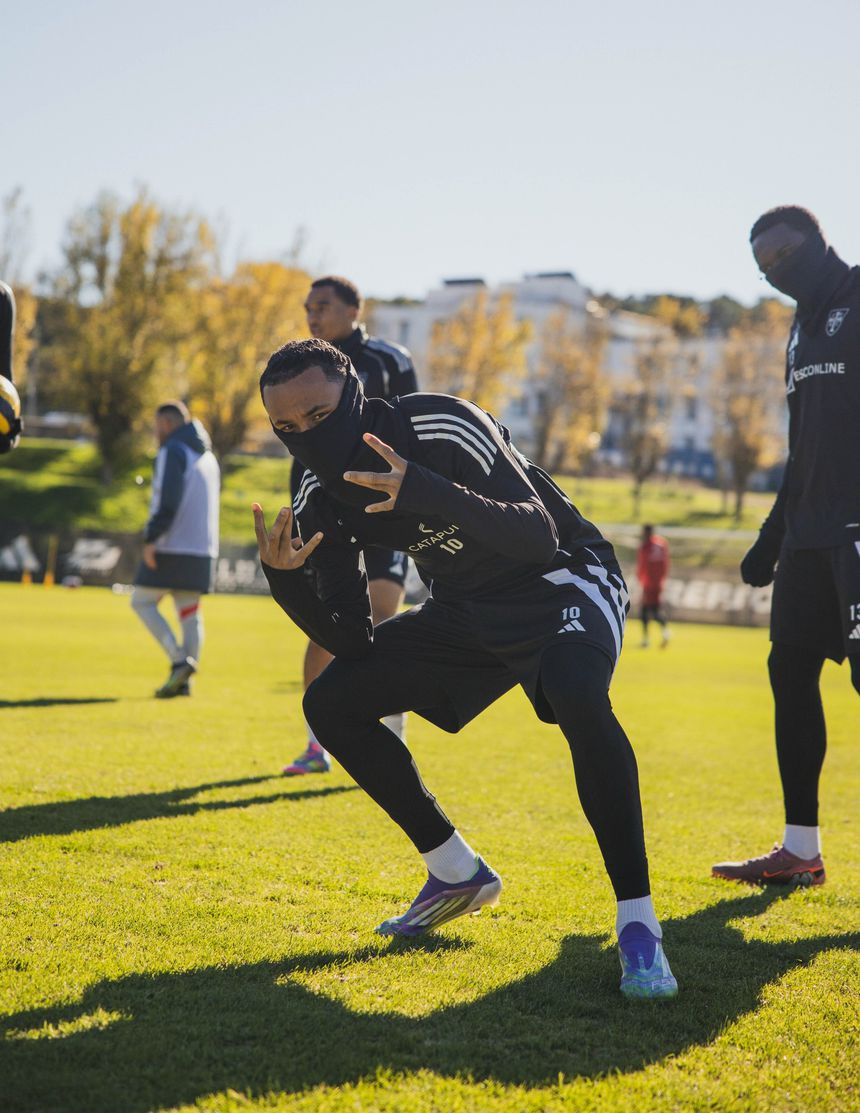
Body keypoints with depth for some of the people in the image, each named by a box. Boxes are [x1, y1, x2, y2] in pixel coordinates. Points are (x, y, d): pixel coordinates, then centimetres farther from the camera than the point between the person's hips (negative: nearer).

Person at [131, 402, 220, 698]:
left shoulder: (172, 451, -7)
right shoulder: (208, 457, 20)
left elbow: (167, 499, -20)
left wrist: (151, 538, -20)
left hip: (172, 547, -8)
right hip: (202, 549, 8)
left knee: (142, 602, 2)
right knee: (189, 613, 8)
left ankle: (179, 661, -12)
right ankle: (182, 681, 4)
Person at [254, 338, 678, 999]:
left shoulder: (443, 429, -26)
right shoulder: (324, 503, -6)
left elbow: (540, 537, -33)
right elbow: (352, 642, -6)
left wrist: (431, 494, -46)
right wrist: (285, 579, -23)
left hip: (561, 580, -7)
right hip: (465, 610, 7)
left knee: (576, 695, -39)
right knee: (331, 702, -4)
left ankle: (638, 922, -29)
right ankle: (459, 875, 8)